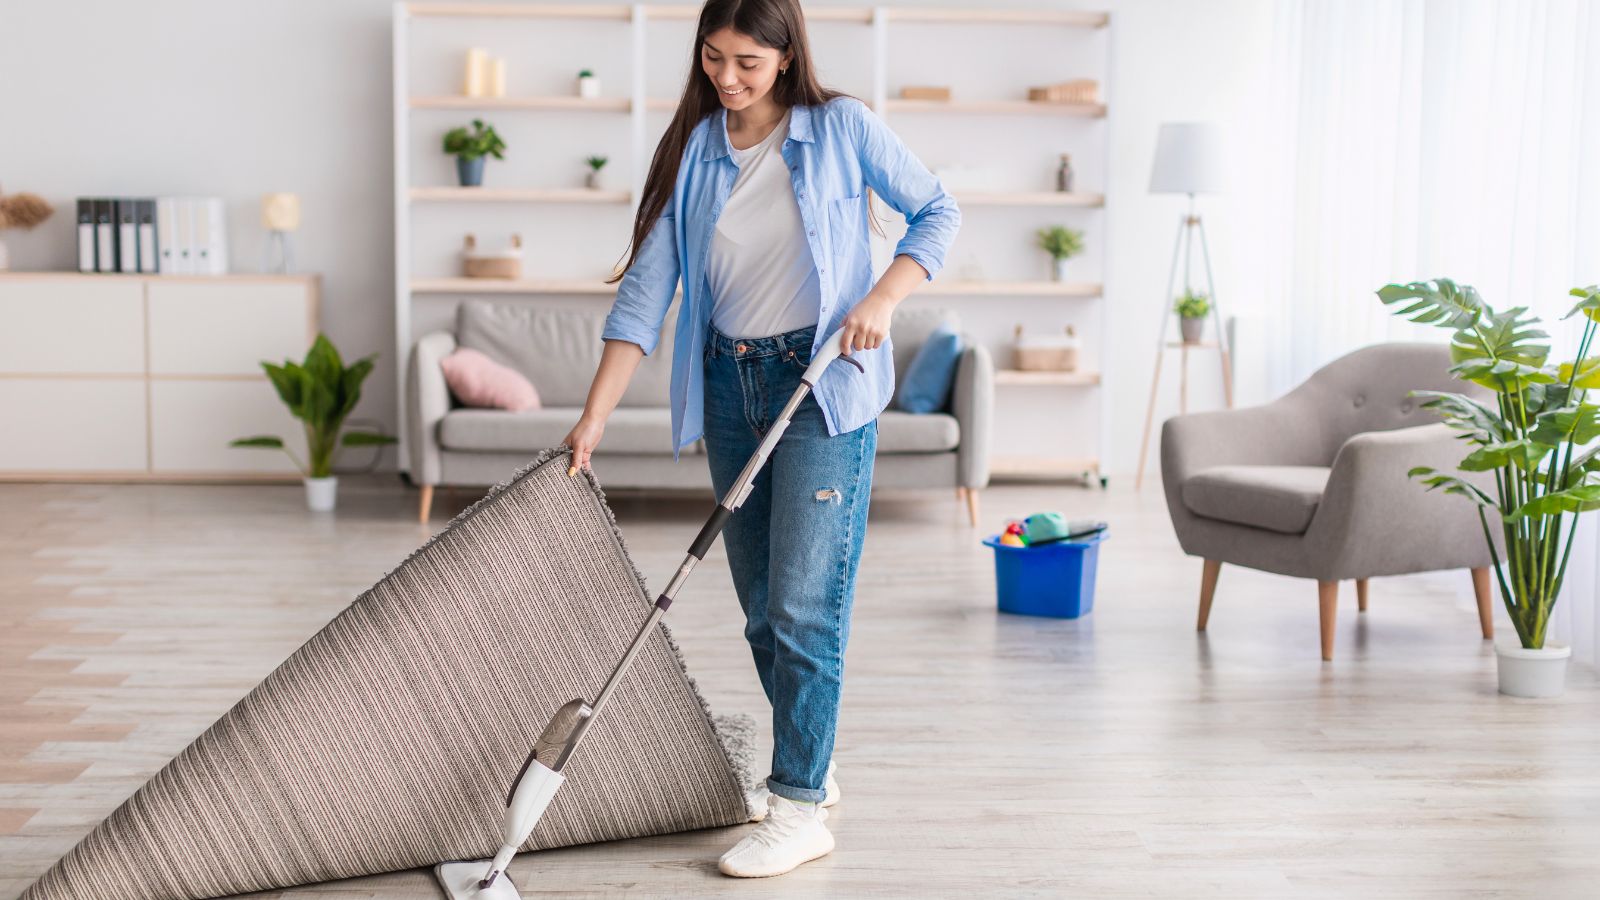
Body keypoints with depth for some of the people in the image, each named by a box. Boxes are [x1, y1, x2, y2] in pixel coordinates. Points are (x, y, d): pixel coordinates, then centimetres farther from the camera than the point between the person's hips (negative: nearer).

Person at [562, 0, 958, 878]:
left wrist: (881, 297, -13)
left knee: (804, 602, -9)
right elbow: (645, 288, -2)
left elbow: (937, 211, 4)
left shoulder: (842, 128, -5)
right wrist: (595, 414, -9)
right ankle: (808, 765, 29)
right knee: (760, 603, 11)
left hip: (824, 384, -5)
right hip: (728, 384, 5)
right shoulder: (690, 153, 3)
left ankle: (801, 808, -1)